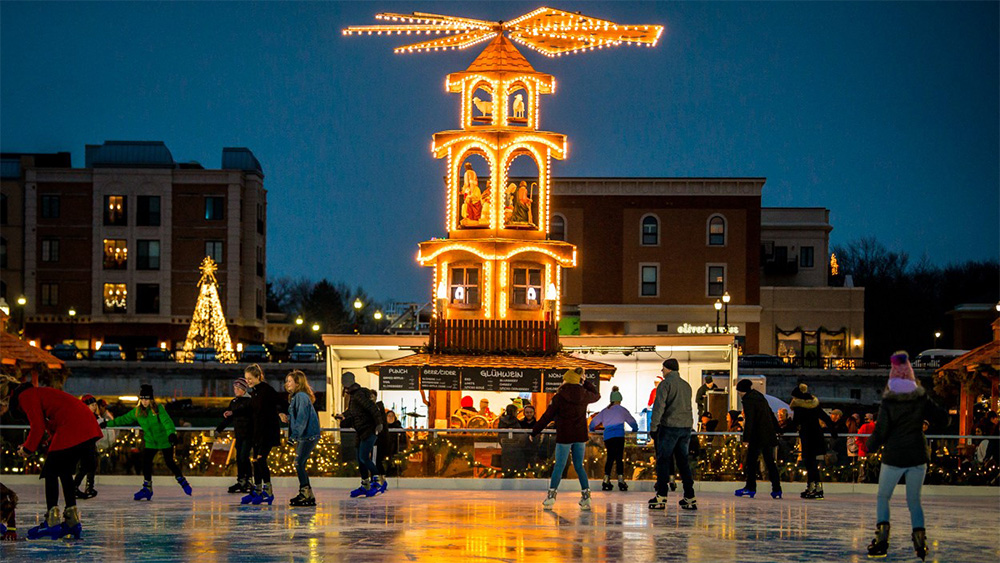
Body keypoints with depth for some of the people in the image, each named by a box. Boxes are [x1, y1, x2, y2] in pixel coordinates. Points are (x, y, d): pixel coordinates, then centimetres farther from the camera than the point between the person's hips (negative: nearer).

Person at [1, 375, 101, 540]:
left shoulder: (25, 396, -6)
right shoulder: (31, 394, 24)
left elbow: (38, 427, -12)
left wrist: (27, 448, 1)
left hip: (73, 428, -10)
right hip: (87, 427, 10)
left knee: (50, 471, -3)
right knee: (64, 472, 17)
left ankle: (52, 522, -7)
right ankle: (73, 521, 17)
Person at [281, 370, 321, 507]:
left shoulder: (301, 397, -14)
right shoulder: (296, 397, 17)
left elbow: (302, 418, -20)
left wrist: (294, 435, -22)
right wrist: (287, 418, 3)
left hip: (308, 435, -10)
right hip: (303, 436, 10)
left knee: (299, 464, -11)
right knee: (300, 465, 9)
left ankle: (306, 494, -9)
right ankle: (307, 495, 13)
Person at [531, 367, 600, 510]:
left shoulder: (559, 397, -9)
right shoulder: (584, 395, 1)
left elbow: (547, 416, -7)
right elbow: (597, 395, 25)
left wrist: (534, 431, 1)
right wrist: (586, 383, 29)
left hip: (564, 436, -4)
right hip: (580, 435, 4)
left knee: (559, 466, 3)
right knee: (579, 466, 11)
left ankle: (551, 496, 3)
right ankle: (586, 496, 6)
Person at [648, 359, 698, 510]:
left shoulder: (665, 384, -6)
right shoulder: (686, 385, 16)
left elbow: (659, 405, -14)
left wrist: (653, 425, -13)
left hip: (669, 426, -6)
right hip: (686, 426, 6)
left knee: (663, 461, -2)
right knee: (683, 461, 10)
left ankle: (661, 497, -6)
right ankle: (689, 497, 7)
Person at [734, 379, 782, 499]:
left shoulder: (748, 400, -10)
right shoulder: (760, 396, 16)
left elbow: (749, 420, -17)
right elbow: (771, 414, 23)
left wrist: (746, 439, -19)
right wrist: (776, 429, 31)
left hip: (757, 436, -8)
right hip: (769, 434, 8)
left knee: (751, 462, 1)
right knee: (770, 462, 8)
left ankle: (750, 488, 2)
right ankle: (776, 490, 5)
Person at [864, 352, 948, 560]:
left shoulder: (888, 401, -10)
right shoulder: (921, 398, -3)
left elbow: (880, 432, -10)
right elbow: (943, 420, 2)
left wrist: (870, 446, 8)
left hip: (893, 457, -2)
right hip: (918, 457, 3)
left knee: (883, 498, 12)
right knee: (914, 500, 14)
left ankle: (882, 538, -2)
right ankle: (920, 540, 1)